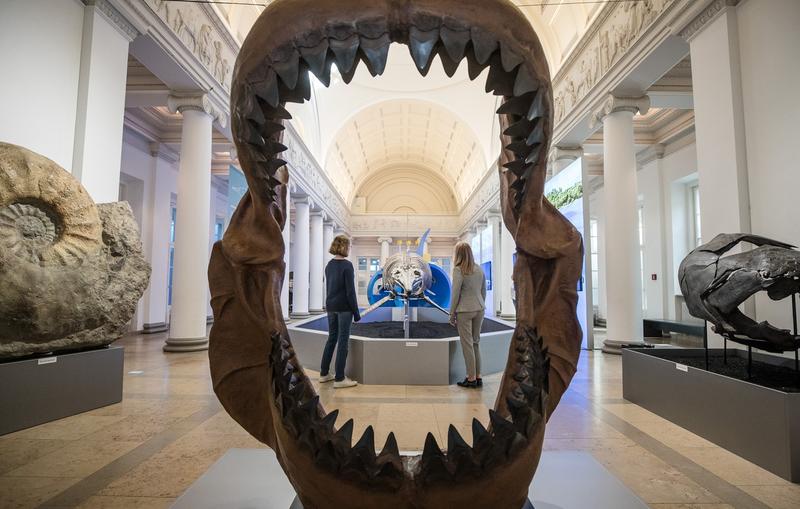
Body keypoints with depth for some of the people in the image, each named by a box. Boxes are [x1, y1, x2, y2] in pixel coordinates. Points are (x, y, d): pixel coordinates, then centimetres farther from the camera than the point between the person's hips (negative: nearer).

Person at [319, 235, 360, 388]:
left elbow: (329, 287, 13)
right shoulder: (347, 265, -15)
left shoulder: (329, 265, 8)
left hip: (331, 306, 7)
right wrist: (356, 312, -11)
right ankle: (339, 379, 5)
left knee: (331, 338, 16)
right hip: (344, 307, -7)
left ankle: (324, 373, 24)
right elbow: (350, 291, -16)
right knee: (343, 341, 0)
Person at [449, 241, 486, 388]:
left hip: (464, 311, -6)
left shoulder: (458, 270, -11)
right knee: (476, 343, 14)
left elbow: (455, 294, -11)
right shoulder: (479, 270, 6)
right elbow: (483, 291, 11)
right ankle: (478, 377, 18)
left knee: (467, 344, 2)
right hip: (479, 310, 6)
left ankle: (471, 378, 8)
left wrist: (452, 313, -3)